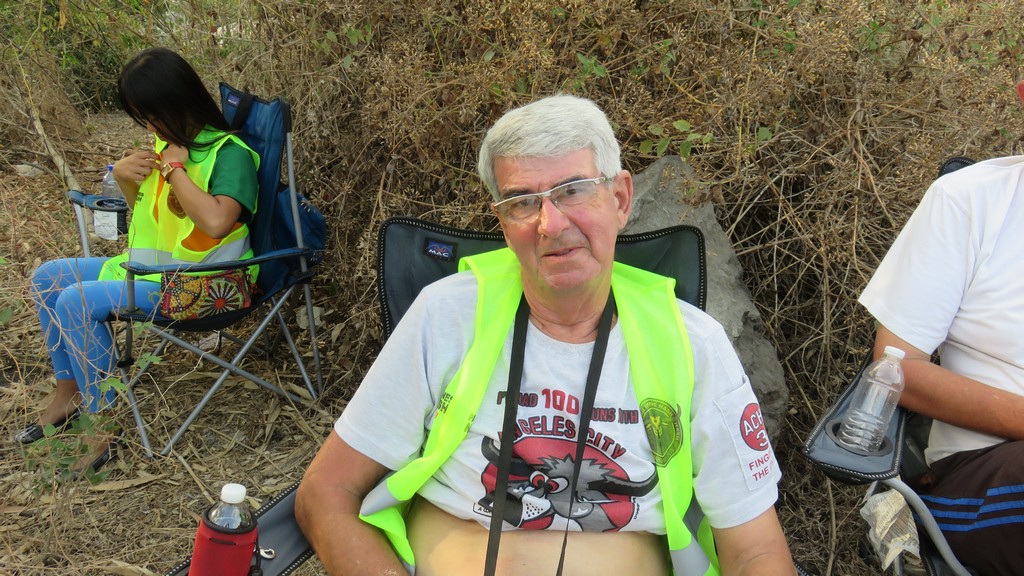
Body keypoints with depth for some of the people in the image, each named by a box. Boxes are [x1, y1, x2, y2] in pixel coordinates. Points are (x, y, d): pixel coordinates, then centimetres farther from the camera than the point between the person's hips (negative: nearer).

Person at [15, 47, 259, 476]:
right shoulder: (169, 143, 7)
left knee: (76, 303, -22)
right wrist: (124, 177, 0)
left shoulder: (230, 154, -19)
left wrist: (175, 167, -24)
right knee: (48, 278, 10)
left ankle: (108, 428, -13)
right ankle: (69, 393, 17)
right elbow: (147, 211, 22)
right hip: (149, 264, 10)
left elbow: (216, 222, -36)